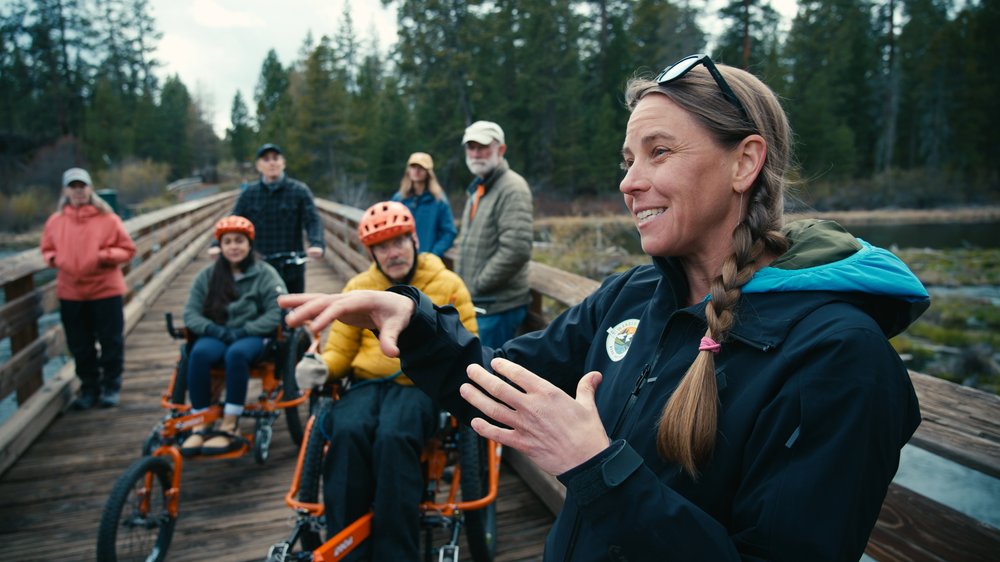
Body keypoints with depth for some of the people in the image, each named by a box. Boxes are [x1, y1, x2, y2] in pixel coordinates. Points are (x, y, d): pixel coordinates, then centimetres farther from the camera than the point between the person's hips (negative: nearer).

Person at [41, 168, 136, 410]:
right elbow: (47, 249, 17)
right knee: (80, 345, 11)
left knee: (111, 342, 4)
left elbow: (127, 249, -2)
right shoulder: (55, 221, 4)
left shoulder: (107, 218, -4)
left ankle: (111, 387, 19)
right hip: (70, 293, 3)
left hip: (106, 290, -3)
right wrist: (53, 259, -5)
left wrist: (105, 255, -19)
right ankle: (89, 388, 25)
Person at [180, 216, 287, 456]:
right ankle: (200, 425, -24)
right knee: (199, 352, -32)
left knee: (236, 353, -37)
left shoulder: (265, 274, 3)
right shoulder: (207, 276, 11)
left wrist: (241, 331, -17)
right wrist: (216, 330, -15)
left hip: (252, 337, -2)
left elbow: (276, 313, -7)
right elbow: (190, 313, 5)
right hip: (216, 335, 3)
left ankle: (229, 427, -29)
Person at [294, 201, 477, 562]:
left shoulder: (448, 284, 7)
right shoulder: (358, 288, 15)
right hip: (367, 383, 3)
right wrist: (321, 368, -10)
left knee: (393, 437, -34)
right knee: (347, 432, -30)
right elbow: (340, 350, 13)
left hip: (421, 386, -2)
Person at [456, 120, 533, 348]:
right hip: (474, 304, 9)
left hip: (497, 307, -9)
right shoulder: (477, 189, 16)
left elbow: (517, 250, -25)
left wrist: (477, 285, -16)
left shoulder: (512, 188, -15)